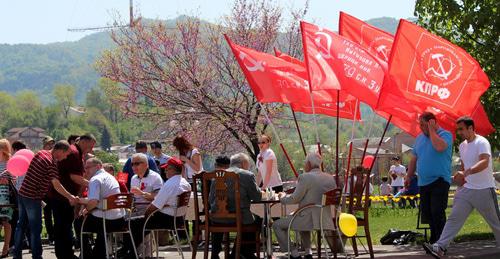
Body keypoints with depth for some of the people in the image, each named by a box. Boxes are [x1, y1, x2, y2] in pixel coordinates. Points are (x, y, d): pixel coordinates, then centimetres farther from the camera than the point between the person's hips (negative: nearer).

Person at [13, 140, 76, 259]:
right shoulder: (51, 162, -17)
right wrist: (70, 197, -22)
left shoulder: (40, 153, 8)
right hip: (33, 198, -9)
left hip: (22, 194, 9)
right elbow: (56, 185, -23)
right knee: (35, 229, -1)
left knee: (21, 225, 15)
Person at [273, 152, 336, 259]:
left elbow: (294, 199, -12)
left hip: (309, 219, -8)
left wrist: (283, 197, 8)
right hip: (325, 219, 8)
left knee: (277, 225, 8)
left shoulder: (305, 177, -14)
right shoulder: (330, 178, 7)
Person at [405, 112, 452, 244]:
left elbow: (440, 147, -28)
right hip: (423, 182, 7)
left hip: (439, 181, -7)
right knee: (427, 212, 8)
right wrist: (409, 176, 18)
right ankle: (434, 239, 17)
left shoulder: (445, 134, -6)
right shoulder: (419, 138, 15)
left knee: (437, 212, -14)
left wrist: (431, 130, -17)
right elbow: (414, 159, 22)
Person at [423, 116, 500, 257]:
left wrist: (467, 172, -45)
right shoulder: (462, 146, 12)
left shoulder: (482, 142, -14)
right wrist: (460, 184, 21)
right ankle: (440, 247, -13)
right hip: (466, 189, 7)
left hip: (484, 190, -7)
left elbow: (484, 162, -31)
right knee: (454, 218, -6)